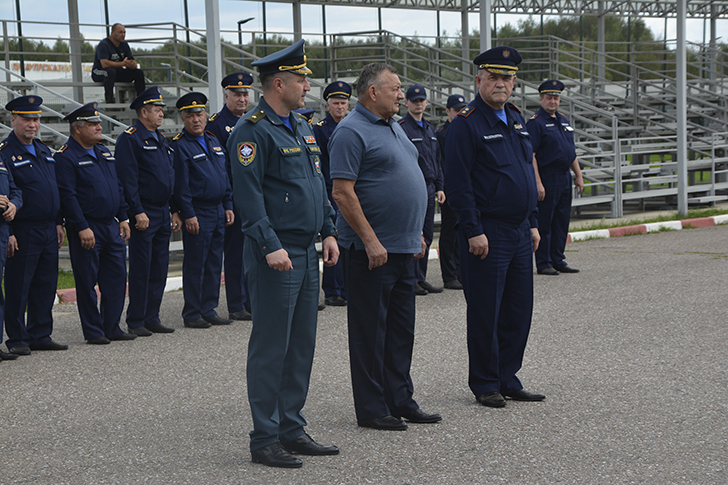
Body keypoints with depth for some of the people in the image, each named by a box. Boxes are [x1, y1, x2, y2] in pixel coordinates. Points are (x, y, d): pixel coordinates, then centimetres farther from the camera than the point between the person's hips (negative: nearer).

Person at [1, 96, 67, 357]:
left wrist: (58, 223, 16)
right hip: (22, 234, -7)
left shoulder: (45, 151, 15)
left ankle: (41, 335, 18)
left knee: (46, 286, 10)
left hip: (49, 232, 7)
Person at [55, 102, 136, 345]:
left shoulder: (104, 153, 15)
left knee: (117, 277, 7)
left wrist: (123, 217, 12)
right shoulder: (65, 157, -9)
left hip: (111, 226, 7)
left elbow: (118, 187, 20)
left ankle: (112, 327, 16)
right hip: (87, 230, -7)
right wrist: (82, 228, -19)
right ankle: (93, 331, 8)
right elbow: (67, 195, -15)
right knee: (87, 281, 0)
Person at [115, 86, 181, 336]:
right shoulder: (129, 139, -9)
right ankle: (135, 322, 3)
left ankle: (152, 318, 16)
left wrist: (175, 211, 16)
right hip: (144, 215, -8)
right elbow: (128, 179, -15)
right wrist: (138, 212, -19)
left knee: (159, 268, 9)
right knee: (141, 269, -4)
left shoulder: (161, 140, 17)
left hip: (163, 214, 8)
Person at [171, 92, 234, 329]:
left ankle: (209, 310, 16)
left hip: (219, 212, 7)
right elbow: (180, 184, -11)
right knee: (195, 265, -3)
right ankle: (192, 314, 3)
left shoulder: (214, 142, 15)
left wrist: (228, 206, 13)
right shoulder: (179, 145, -7)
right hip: (197, 214, -7)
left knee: (214, 263, 9)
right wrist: (188, 215, -15)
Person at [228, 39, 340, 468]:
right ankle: (265, 440, 3)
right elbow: (249, 195, -17)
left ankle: (292, 430, 20)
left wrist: (329, 232, 13)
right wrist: (270, 247, -22)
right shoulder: (253, 131, -11)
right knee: (271, 348, -3)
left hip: (307, 252, 9)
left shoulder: (303, 127, 17)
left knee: (303, 344, 11)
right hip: (276, 255, -9)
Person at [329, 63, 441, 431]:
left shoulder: (393, 127, 17)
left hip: (404, 248, 9)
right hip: (372, 249, -9)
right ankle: (371, 409, 7)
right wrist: (371, 240, -21)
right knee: (369, 331, -1)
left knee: (401, 329, 13)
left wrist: (416, 233, 20)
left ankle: (400, 401, 22)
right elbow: (342, 193, -19)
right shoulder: (350, 132, -13)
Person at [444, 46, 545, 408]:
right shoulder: (466, 124, -10)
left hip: (520, 232, 8)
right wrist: (473, 231, -18)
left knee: (519, 310, 10)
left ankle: (508, 379, 20)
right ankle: (485, 384, 10)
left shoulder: (516, 119, 15)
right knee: (486, 312, 0)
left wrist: (533, 224, 16)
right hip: (487, 234, -8)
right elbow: (458, 182, -14)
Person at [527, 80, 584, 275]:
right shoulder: (535, 122, -9)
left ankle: (558, 260, 18)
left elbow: (571, 151, 22)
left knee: (562, 221, 11)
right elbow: (530, 155, -15)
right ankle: (543, 263, 3)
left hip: (564, 178, 8)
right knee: (544, 222, -3)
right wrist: (537, 183, -21)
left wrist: (578, 175, 16)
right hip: (546, 178, -8)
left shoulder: (564, 120, 16)